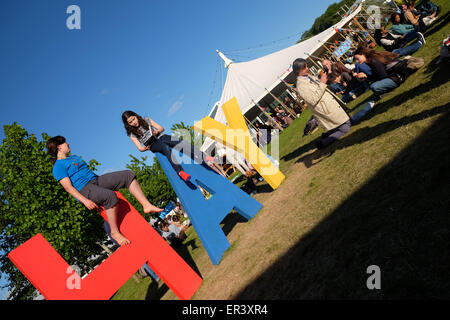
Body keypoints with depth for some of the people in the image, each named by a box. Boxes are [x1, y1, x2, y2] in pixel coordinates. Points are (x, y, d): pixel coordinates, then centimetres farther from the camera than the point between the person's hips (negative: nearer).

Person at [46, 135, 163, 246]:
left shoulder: (74, 157, 27)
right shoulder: (58, 165, -1)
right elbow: (68, 187, -12)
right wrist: (85, 201, -24)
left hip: (97, 180, 9)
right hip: (84, 189, -9)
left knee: (128, 175, -7)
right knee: (110, 196, -37)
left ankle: (146, 205, -15)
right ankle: (115, 232, -22)